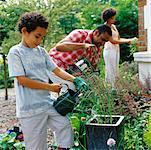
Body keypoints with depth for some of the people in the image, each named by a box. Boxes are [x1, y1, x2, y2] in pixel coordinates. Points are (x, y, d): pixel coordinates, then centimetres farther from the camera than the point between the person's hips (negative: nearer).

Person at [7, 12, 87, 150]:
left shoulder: (41, 51, 10)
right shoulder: (15, 52, -9)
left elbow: (57, 70, 11)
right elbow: (22, 80, -15)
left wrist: (75, 79, -4)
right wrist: (50, 87, -13)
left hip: (47, 103, 6)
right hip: (30, 108, -6)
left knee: (65, 126, 8)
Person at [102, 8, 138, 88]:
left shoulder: (113, 26, 12)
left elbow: (118, 38, 14)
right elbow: (113, 41, -17)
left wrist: (128, 40, -4)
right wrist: (128, 40, -16)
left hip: (116, 50, 8)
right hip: (109, 50, -8)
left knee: (115, 70, 8)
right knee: (110, 70, -5)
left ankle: (114, 87, 13)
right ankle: (111, 87, -1)